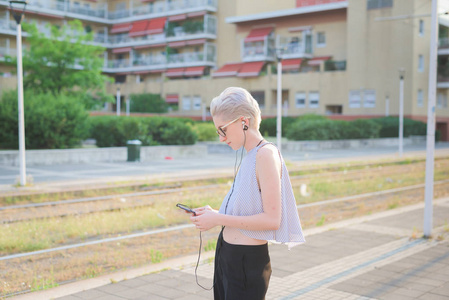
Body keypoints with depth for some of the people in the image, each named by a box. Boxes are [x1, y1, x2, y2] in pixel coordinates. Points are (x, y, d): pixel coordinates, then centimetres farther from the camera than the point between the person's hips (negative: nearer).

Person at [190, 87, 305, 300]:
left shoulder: (266, 154, -16)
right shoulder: (250, 157, 11)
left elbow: (272, 219, -22)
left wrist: (219, 219, -18)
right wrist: (216, 214, 3)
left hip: (247, 261, -9)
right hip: (227, 256, 9)